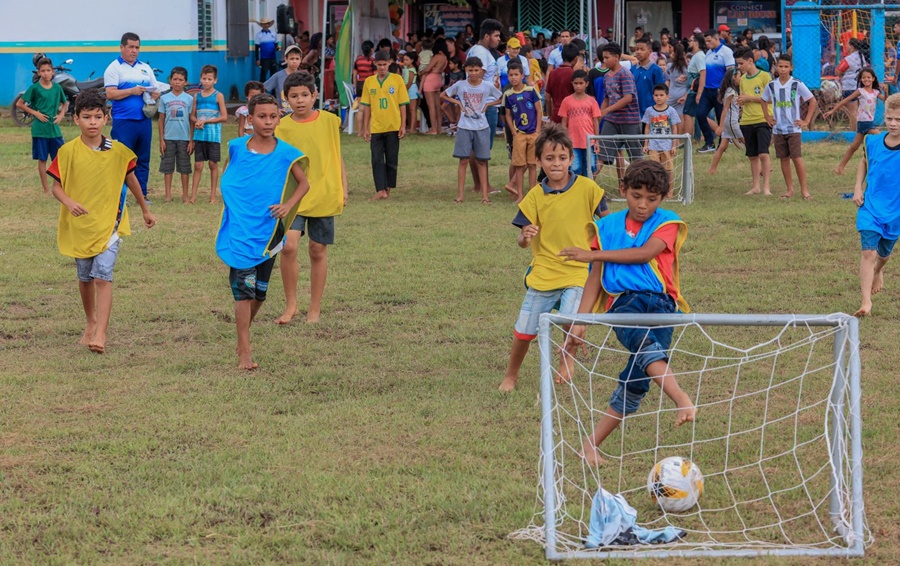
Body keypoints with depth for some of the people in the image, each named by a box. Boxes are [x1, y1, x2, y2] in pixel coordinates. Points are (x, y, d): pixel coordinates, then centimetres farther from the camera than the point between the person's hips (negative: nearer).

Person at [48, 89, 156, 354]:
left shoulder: (117, 151, -3)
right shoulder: (68, 152, -6)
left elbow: (131, 180, 12)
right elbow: (56, 186, -3)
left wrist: (145, 210, 22)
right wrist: (69, 202, -24)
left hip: (109, 223, -1)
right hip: (79, 224, 1)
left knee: (103, 276, -14)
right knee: (85, 278, 15)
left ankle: (101, 333, -18)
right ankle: (90, 324, 37)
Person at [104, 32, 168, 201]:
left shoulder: (145, 68, 17)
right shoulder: (114, 68, 0)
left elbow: (156, 89, 19)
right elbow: (110, 94, -10)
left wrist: (155, 95, -4)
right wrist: (132, 91, -18)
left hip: (144, 120, 5)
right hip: (123, 122, -5)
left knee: (143, 160, 8)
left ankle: (142, 195, 13)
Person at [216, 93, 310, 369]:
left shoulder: (286, 154, -4)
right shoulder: (237, 147, -3)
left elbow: (304, 183, 7)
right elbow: (226, 176, 15)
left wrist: (288, 205, -9)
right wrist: (231, 198, 0)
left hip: (268, 229, 2)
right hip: (240, 230, -2)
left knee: (260, 289, 12)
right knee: (243, 287, -10)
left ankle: (243, 334, 36)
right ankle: (244, 353, -10)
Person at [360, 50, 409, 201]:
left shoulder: (397, 80, -1)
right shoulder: (369, 82, 5)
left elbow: (402, 105, 1)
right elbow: (366, 106, 7)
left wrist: (403, 126, -4)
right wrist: (365, 128, 4)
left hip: (393, 127, -1)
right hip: (376, 128, 1)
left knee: (391, 160, 6)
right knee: (377, 160, -5)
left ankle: (388, 188, 18)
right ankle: (380, 190, -7)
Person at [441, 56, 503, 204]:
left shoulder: (487, 86, -3)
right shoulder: (460, 85, -3)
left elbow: (501, 98, 11)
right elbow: (443, 95, 10)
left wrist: (487, 104, -2)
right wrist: (458, 103, -2)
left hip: (482, 128, 0)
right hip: (464, 127, 0)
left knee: (481, 161, 4)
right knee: (464, 160, 0)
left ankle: (484, 195, 6)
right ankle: (460, 195, 4)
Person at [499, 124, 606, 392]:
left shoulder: (587, 188, -5)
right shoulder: (536, 196, -1)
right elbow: (523, 240, -1)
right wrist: (525, 237, -24)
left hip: (578, 272, -2)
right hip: (542, 273, 2)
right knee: (524, 331, 6)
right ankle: (511, 376, 31)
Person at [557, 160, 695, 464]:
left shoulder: (667, 223, 11)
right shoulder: (608, 226, 17)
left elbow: (646, 253, -7)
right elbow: (595, 278, 17)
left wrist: (595, 254, -4)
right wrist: (579, 322, 10)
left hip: (660, 300, 0)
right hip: (623, 302, 0)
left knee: (638, 376, -13)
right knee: (644, 343, -35)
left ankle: (592, 444, -2)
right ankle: (682, 400, -54)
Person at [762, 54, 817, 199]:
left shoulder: (797, 85, -7)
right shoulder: (771, 86, 4)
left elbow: (813, 101, -1)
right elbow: (764, 101, 21)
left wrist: (806, 121, -4)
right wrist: (768, 118, 12)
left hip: (793, 128, -4)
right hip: (778, 129, 4)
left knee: (797, 158, -10)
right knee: (784, 159, 6)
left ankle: (804, 189, -5)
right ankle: (789, 189, 14)